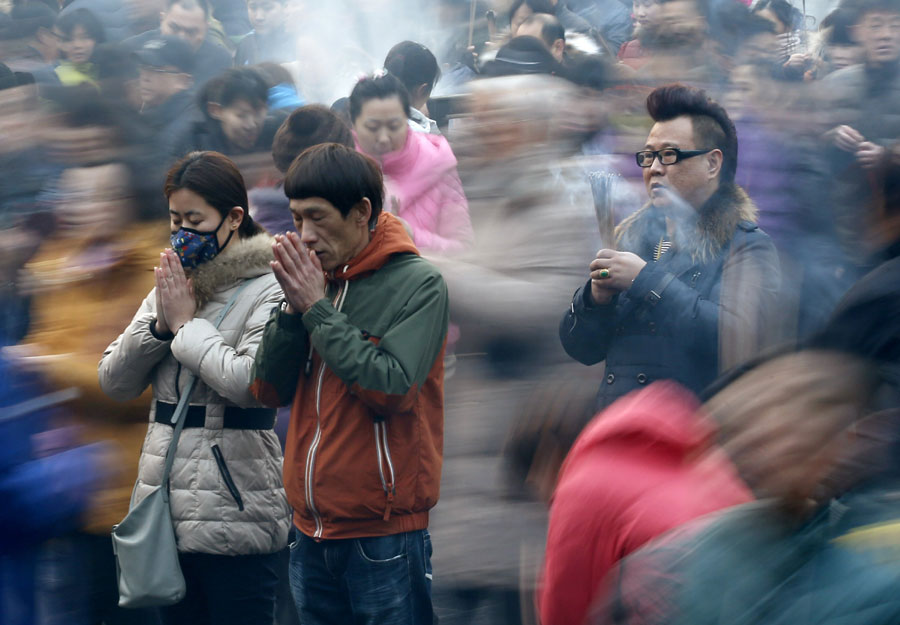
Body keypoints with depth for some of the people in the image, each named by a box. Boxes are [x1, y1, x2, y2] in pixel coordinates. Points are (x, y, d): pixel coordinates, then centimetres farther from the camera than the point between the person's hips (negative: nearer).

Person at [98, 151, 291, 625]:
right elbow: (114, 382, 10)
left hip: (233, 515, -7)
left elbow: (248, 381, -23)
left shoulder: (267, 291, -8)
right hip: (167, 510, 7)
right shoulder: (171, 286, 13)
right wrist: (159, 323, -5)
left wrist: (188, 324, -11)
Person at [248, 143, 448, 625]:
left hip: (383, 538, -6)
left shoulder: (418, 283, -8)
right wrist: (294, 307, -8)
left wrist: (318, 309, -14)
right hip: (312, 533, 6)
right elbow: (269, 391, 5)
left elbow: (392, 389, -20)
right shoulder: (312, 279, 8)